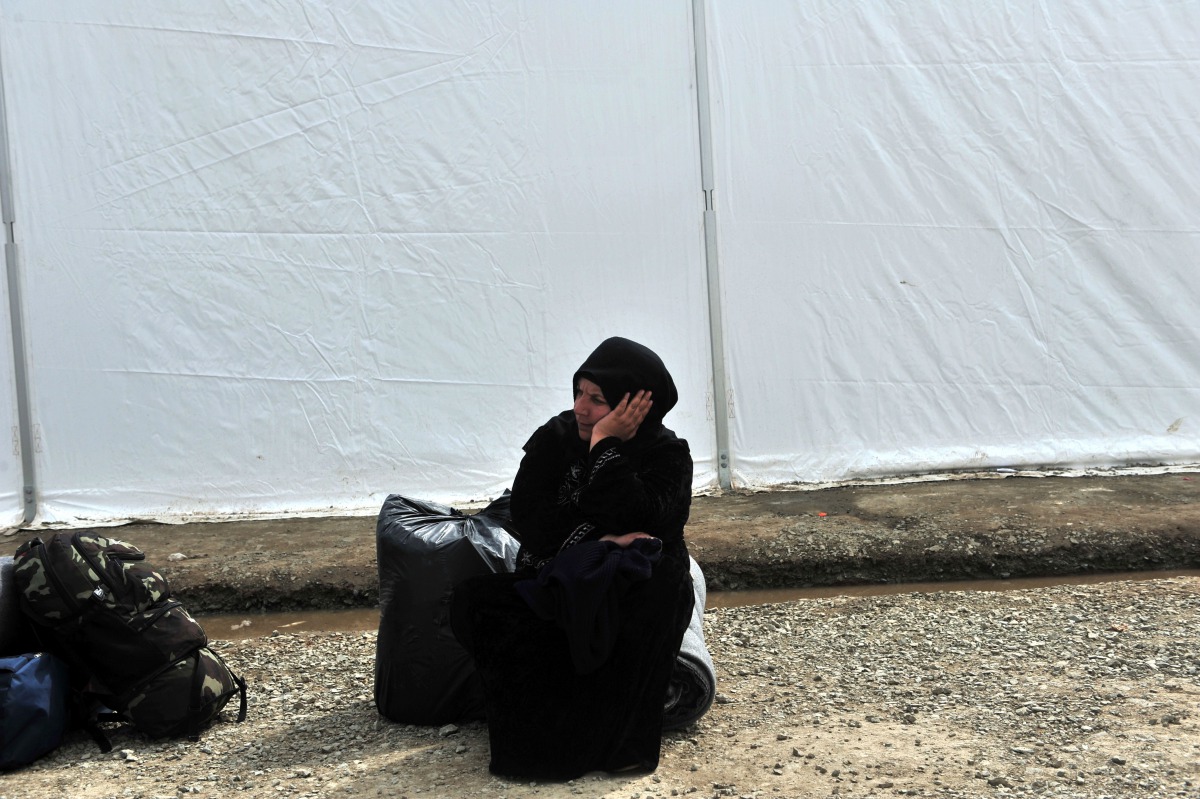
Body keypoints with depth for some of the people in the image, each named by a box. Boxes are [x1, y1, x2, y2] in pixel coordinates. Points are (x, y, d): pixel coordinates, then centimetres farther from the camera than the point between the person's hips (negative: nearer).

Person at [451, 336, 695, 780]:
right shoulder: (553, 439, 1)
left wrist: (605, 445, -21)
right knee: (472, 602, -25)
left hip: (629, 598, -2)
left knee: (663, 580, -37)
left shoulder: (668, 454, -4)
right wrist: (599, 539, -20)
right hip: (550, 589, 3)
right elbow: (530, 526, -10)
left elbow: (638, 523, -23)